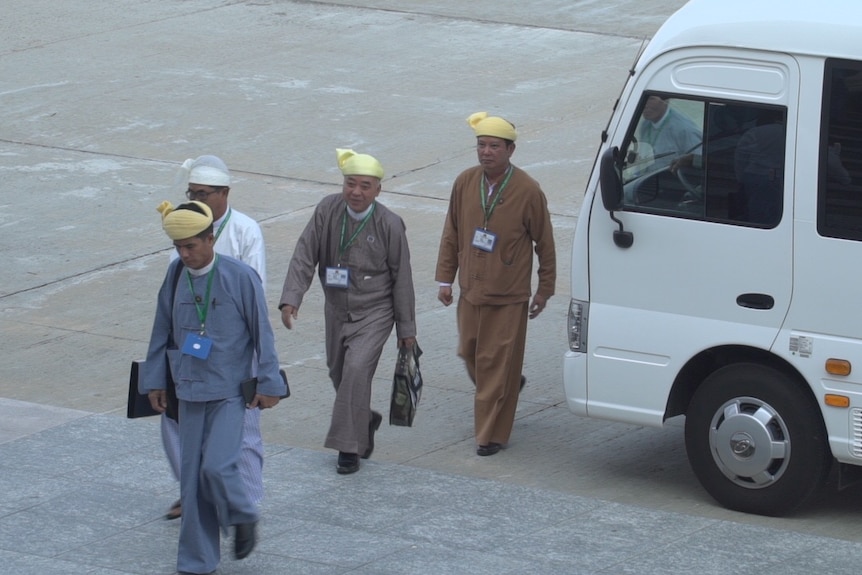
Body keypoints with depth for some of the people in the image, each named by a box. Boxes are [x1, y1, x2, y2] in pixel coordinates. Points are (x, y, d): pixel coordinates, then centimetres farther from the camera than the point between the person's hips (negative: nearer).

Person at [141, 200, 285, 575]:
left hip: (229, 392, -4)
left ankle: (243, 518, 15)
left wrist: (269, 384, -5)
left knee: (217, 466, -17)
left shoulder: (240, 278, -12)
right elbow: (162, 332, 9)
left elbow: (262, 333, -6)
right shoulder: (175, 276, -1)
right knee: (192, 477, 5)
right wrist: (154, 380, 12)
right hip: (189, 390, 4)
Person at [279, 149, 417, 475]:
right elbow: (304, 256, -10)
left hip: (374, 313, -4)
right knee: (338, 373, 15)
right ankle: (365, 421, 43)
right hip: (337, 310, 4)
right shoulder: (327, 211, -8)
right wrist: (291, 298, -23)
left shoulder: (389, 225, -14)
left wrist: (406, 328, -2)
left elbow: (401, 279, -6)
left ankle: (349, 448, -11)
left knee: (356, 370, -19)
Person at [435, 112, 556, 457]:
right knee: (470, 354, 16)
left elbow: (545, 244, -3)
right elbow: (451, 233, 8)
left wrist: (545, 289, 0)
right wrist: (445, 278, 7)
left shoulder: (527, 192, -13)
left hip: (508, 298, -5)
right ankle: (510, 386, 45)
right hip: (470, 291, 5)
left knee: (497, 365, -3)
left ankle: (493, 435, 7)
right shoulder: (465, 183, -1)